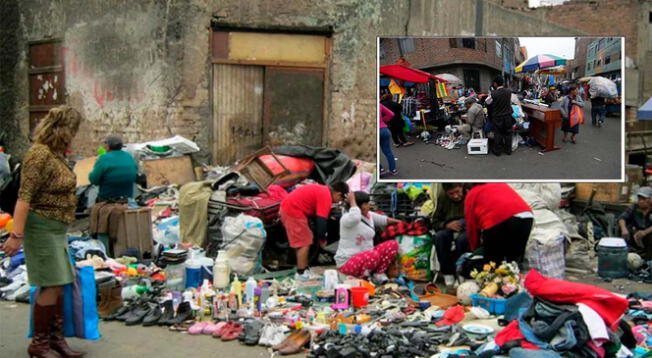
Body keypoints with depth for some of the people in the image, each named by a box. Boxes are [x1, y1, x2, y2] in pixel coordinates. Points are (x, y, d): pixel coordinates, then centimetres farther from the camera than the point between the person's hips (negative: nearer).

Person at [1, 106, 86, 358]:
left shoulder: (56, 153, 10)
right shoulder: (40, 154, -17)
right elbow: (24, 197, -22)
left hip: (57, 229, 9)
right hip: (42, 227, -9)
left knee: (59, 285, 13)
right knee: (51, 285, -5)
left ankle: (56, 337, 24)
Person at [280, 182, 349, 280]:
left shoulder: (323, 190, 17)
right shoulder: (326, 197, -13)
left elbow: (317, 217, 24)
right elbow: (322, 220, -15)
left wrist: (320, 236, 26)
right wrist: (322, 239, -2)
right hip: (294, 210, -10)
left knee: (303, 241, 19)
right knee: (304, 242, -3)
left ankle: (305, 269, 26)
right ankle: (301, 273, 2)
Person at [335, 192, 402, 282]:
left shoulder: (369, 215, 8)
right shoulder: (346, 218, -18)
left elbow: (384, 220, 25)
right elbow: (355, 217, -43)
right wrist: (352, 200, -28)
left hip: (366, 257, 9)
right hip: (347, 262, -9)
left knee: (393, 244, -3)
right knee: (374, 255, -38)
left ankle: (379, 274, -2)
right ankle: (361, 277, -10)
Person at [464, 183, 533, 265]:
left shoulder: (471, 194, 24)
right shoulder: (502, 185, 39)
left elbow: (471, 224, 22)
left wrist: (475, 249, 37)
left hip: (499, 220, -5)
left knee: (493, 262, 8)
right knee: (514, 261, 18)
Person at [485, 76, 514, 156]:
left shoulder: (493, 94, -20)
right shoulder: (509, 92, -8)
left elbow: (487, 102, -3)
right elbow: (510, 102, 8)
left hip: (497, 117, -3)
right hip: (508, 116, 3)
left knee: (498, 134, 10)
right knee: (508, 133, 14)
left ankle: (497, 151, 20)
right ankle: (508, 150, 25)